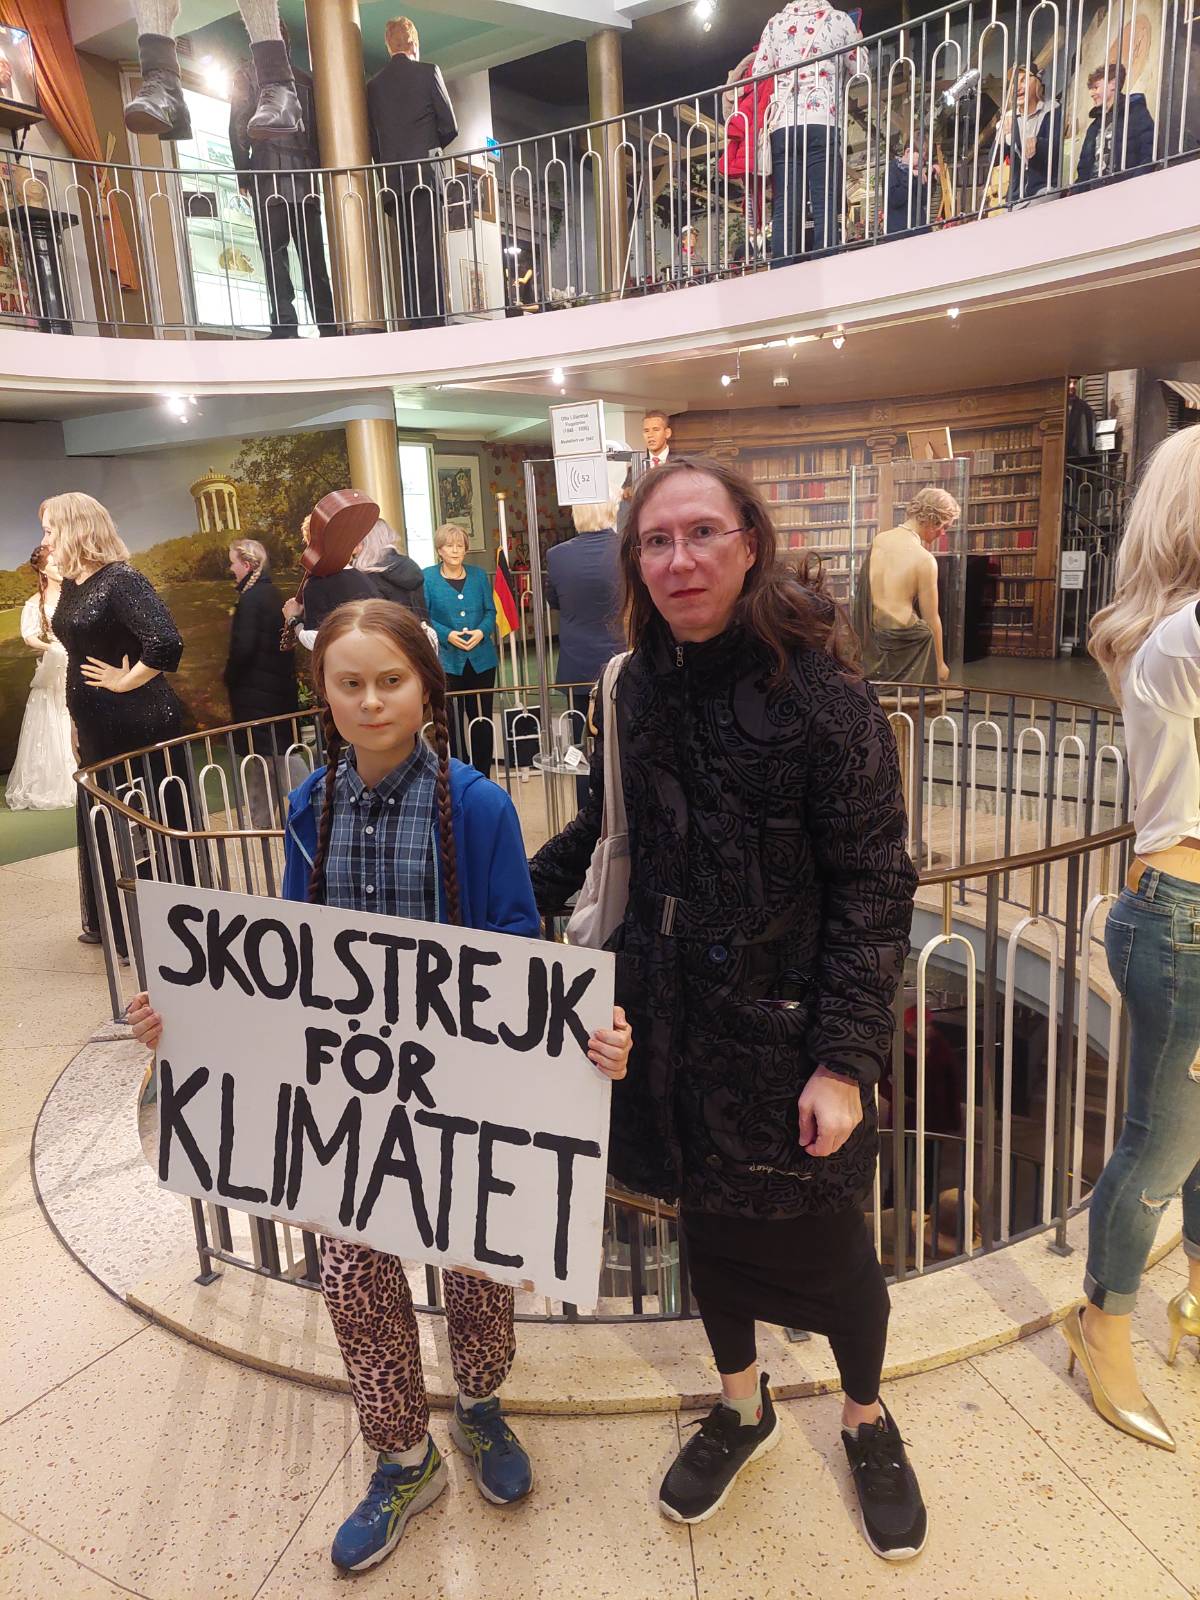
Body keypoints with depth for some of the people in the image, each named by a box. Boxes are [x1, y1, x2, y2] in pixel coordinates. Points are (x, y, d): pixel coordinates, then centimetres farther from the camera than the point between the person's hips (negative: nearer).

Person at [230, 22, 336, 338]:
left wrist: (243, 174, 3)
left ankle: (285, 325, -16)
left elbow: (240, 127, 0)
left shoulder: (247, 75, 7)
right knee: (313, 256, 3)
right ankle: (328, 325, -3)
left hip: (268, 175, -3)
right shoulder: (305, 79, 16)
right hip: (306, 178, 3)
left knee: (275, 253, -7)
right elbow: (317, 128, 13)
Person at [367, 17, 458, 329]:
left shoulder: (373, 85, 14)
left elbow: (373, 140, 14)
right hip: (424, 173, -4)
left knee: (408, 253, 6)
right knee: (428, 250, -10)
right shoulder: (427, 72, 2)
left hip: (392, 181, 4)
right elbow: (450, 127, 1)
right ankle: (434, 322, -18)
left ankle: (416, 324, 2)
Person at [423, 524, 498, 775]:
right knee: (453, 722, 2)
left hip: (481, 659, 3)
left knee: (482, 721, 6)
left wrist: (482, 631, -11)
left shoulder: (479, 575, 9)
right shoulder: (427, 577, -1)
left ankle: (483, 776, 17)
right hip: (446, 660, -3)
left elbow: (490, 611, 9)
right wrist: (446, 634, -18)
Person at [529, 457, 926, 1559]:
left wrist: (844, 1058, -18)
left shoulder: (818, 691, -17)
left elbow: (873, 889, -15)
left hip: (785, 1031, -4)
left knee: (824, 1249, 14)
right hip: (672, 1022, 5)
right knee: (705, 1221, 22)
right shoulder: (639, 686, -1)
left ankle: (867, 1418, 47)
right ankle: (743, 1407, 51)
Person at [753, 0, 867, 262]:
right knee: (825, 208, -8)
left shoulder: (776, 22, 17)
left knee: (784, 211, -3)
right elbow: (861, 68, 16)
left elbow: (758, 75, 13)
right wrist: (858, 41, 36)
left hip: (782, 125, 3)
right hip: (822, 123, -3)